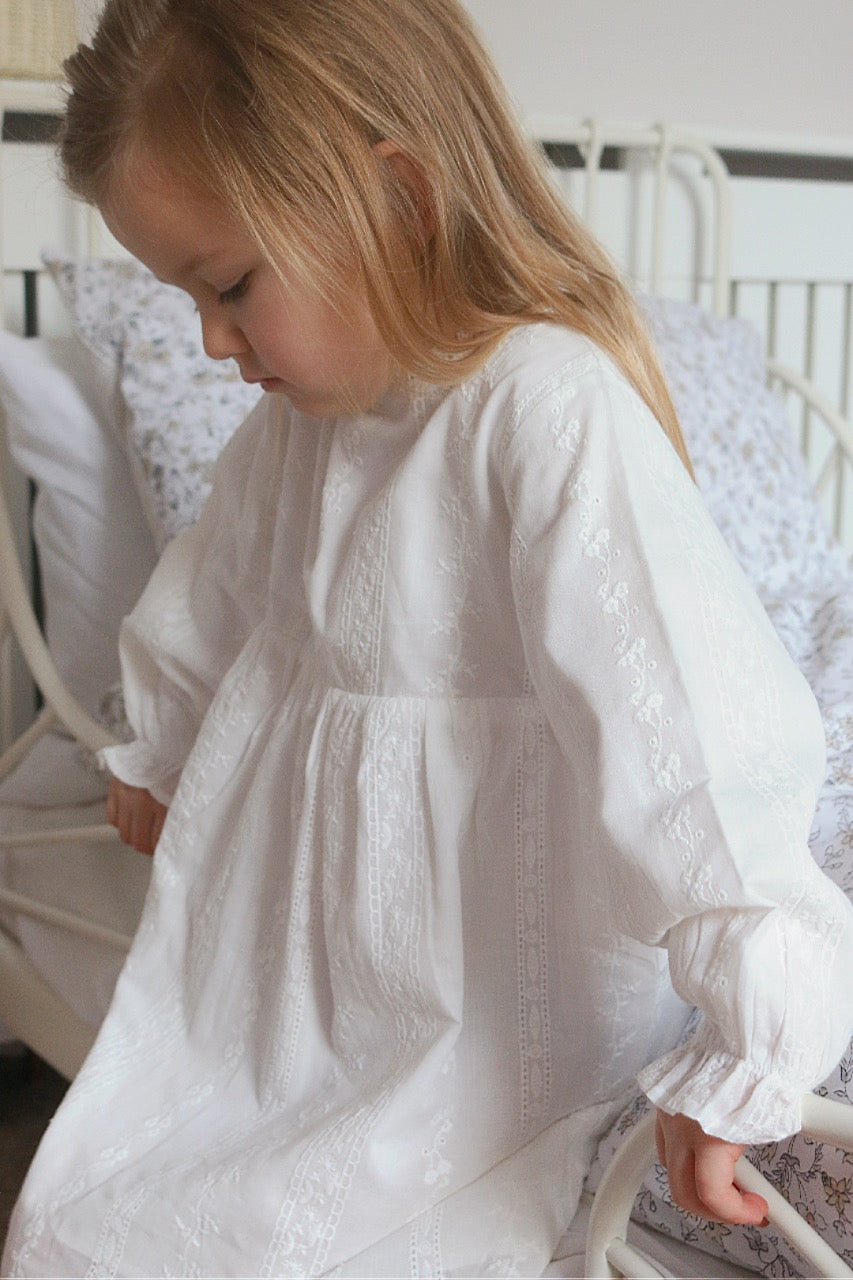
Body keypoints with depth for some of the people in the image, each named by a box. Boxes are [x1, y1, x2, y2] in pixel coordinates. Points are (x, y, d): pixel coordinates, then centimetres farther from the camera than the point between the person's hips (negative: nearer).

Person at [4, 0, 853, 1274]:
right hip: (294, 970, 8)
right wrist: (162, 761, 37)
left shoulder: (552, 413, -27)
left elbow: (691, 728, -31)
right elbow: (216, 596, 20)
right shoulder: (306, 413, 1)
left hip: (485, 1017, -8)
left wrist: (743, 1055, -30)